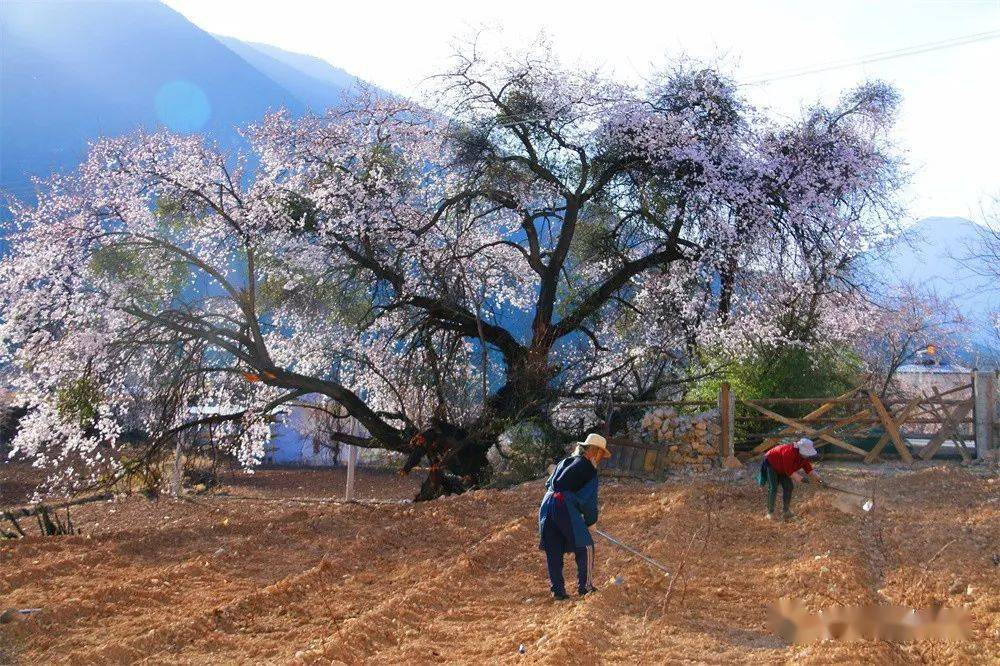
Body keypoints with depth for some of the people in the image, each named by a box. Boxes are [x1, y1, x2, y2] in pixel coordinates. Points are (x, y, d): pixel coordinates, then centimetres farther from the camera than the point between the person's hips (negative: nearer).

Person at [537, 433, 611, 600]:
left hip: (546, 505, 8)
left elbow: (549, 484, 26)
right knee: (585, 546, 3)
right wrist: (590, 520, 13)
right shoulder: (587, 468, 3)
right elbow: (589, 499, 2)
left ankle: (558, 590, 11)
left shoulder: (564, 462, 24)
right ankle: (585, 586, 2)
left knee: (553, 551, 10)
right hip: (565, 507, -8)